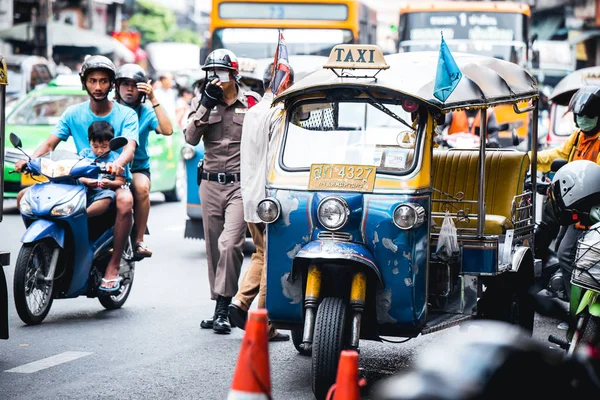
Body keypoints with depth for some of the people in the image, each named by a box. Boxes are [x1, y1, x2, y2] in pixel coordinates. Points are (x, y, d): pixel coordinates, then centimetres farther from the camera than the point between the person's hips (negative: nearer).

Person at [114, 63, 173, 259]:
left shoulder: (146, 112, 4)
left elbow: (167, 130, -14)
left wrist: (154, 100, -16)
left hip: (138, 168, 1)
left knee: (142, 188, -32)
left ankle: (138, 241, -22)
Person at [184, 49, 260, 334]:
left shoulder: (250, 104, 3)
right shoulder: (202, 102, 8)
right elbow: (191, 138, -6)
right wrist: (206, 104, -15)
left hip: (240, 185, -3)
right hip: (210, 184, 4)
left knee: (230, 244, -18)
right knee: (214, 249, 8)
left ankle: (223, 309, -15)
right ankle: (220, 308, 17)